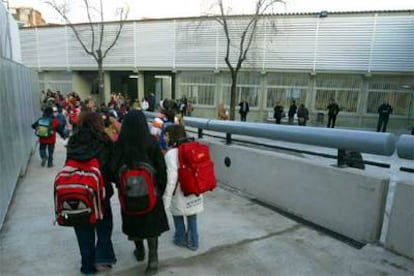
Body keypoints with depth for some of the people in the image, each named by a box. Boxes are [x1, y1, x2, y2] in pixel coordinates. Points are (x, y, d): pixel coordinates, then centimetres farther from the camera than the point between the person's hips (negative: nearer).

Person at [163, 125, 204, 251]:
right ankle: (193, 242, 31)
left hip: (180, 193, -6)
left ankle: (180, 239, 35)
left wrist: (166, 198, -14)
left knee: (178, 216, 17)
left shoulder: (171, 153, -19)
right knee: (192, 217, 17)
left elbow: (171, 178, -21)